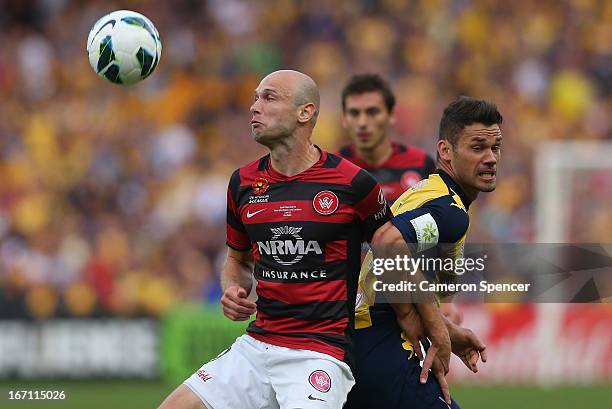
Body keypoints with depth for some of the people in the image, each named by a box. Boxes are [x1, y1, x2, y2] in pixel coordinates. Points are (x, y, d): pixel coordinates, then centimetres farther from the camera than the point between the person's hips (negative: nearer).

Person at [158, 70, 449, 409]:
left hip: (321, 353, -6)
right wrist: (232, 290, 1)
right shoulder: (243, 183, 8)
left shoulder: (352, 183, -7)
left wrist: (439, 334, 5)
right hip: (255, 346, 6)